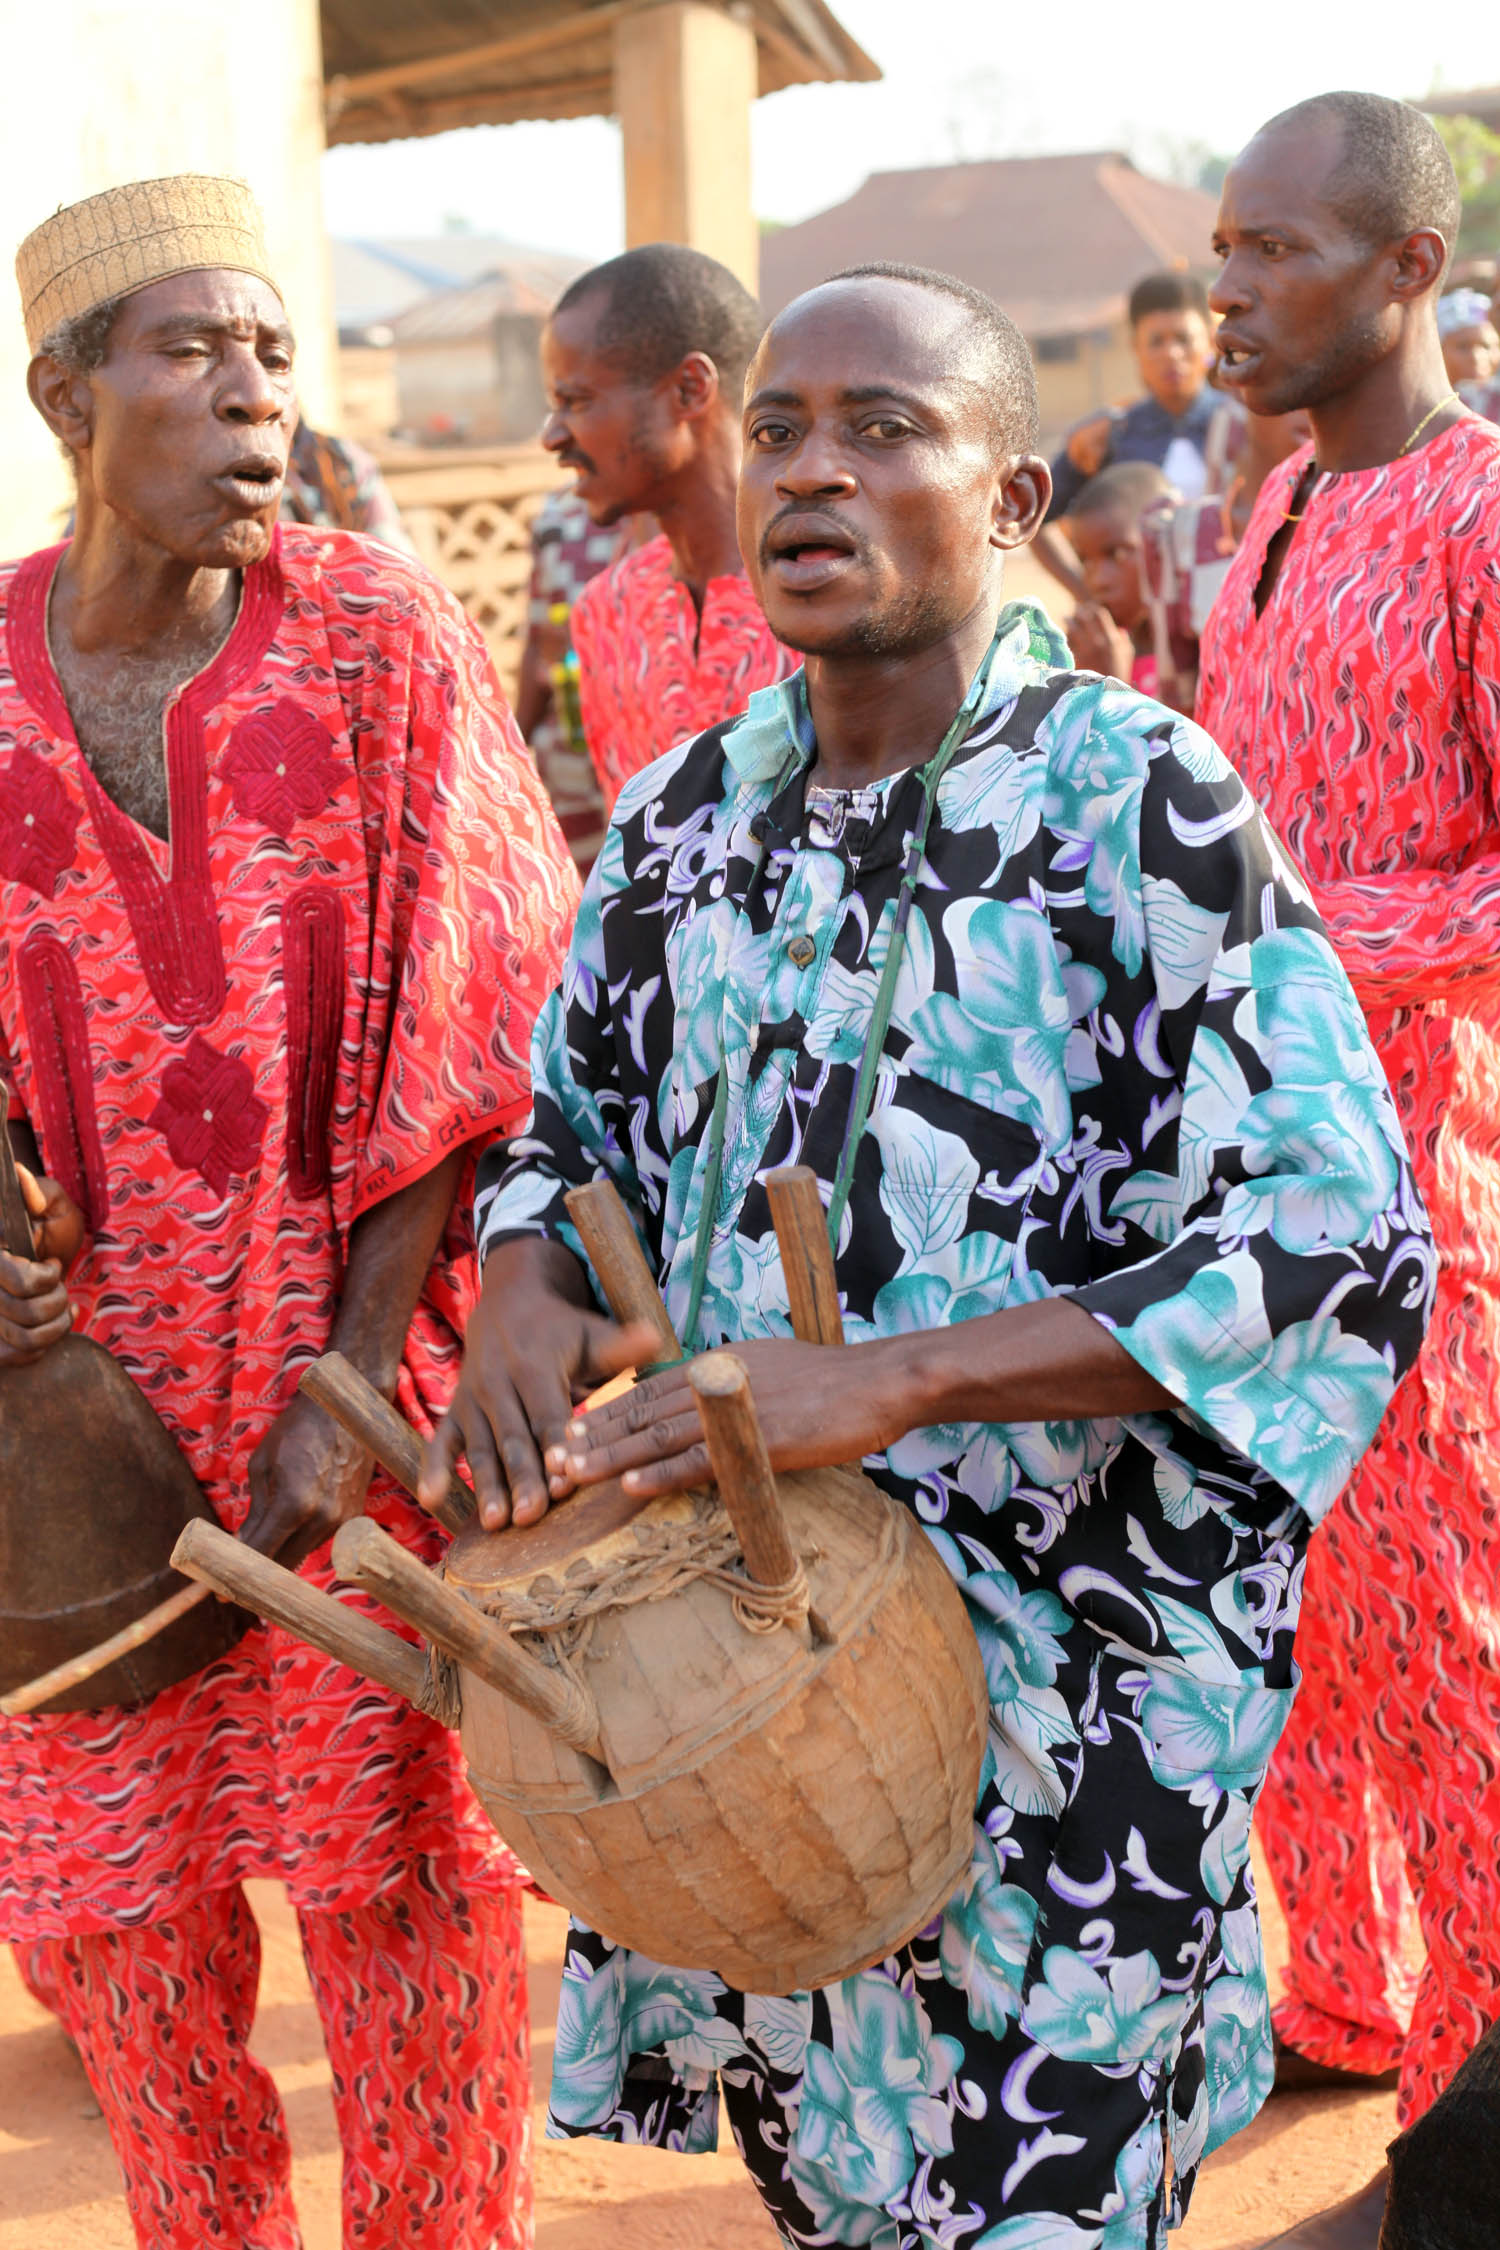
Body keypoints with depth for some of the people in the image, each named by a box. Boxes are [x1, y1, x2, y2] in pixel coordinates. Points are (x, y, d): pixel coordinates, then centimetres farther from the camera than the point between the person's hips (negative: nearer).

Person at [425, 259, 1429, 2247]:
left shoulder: (1142, 803, -14)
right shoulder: (684, 815, 5)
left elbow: (1342, 1254, -20)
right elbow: (573, 1117, 19)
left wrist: (886, 1374, -27)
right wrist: (524, 1294, -5)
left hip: (1051, 1679, -5)